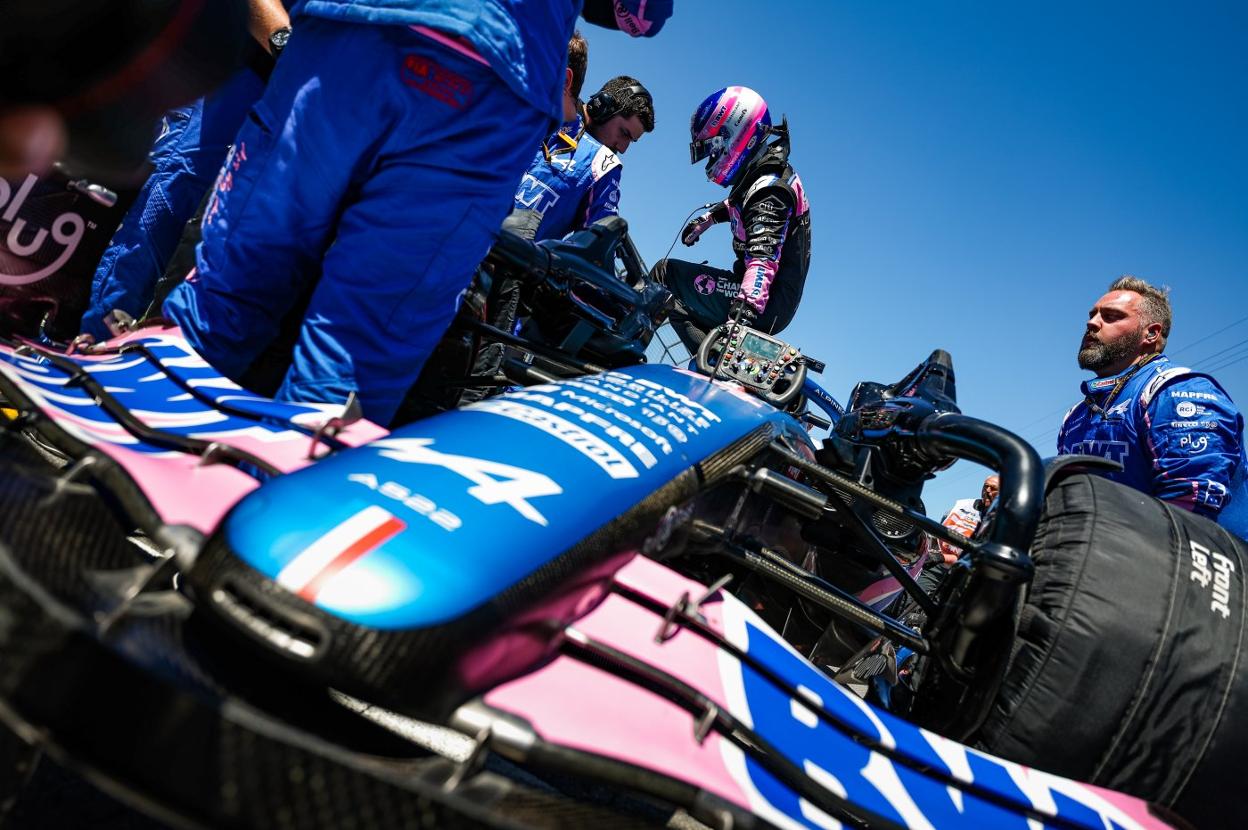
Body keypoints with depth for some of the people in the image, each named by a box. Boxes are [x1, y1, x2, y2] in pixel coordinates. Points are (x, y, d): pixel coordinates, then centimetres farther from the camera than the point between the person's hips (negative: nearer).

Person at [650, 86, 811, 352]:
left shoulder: (768, 189, -20)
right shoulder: (772, 173, 11)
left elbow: (763, 259, -35)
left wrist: (746, 309, -47)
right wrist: (709, 217, 42)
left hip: (765, 308, -11)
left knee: (666, 272, -14)